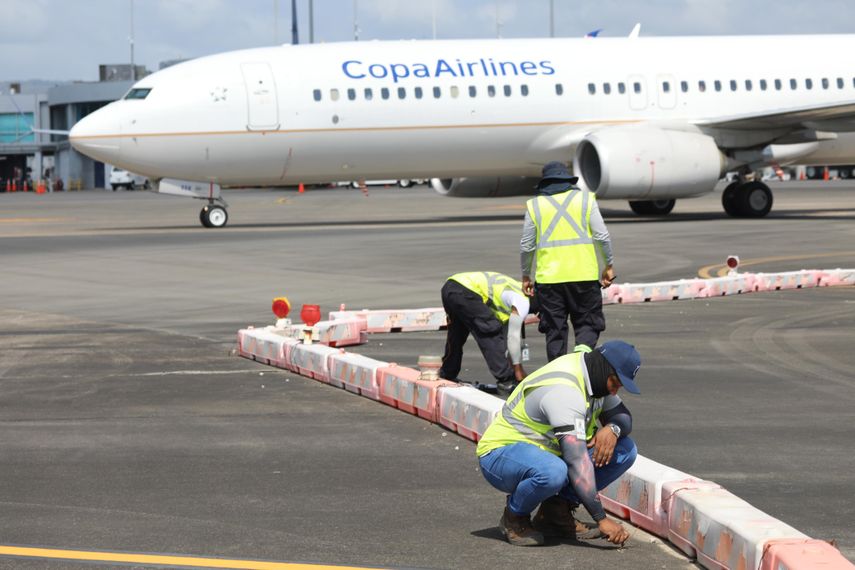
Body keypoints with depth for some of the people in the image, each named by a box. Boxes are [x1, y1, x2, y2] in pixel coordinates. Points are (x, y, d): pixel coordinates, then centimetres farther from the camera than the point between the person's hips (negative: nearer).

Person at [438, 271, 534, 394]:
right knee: (491, 334, -4)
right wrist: (518, 368, 3)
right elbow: (513, 336, -4)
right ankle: (506, 381, -5)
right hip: (466, 291, -10)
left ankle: (446, 375, 41)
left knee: (457, 335, 27)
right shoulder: (523, 301, -1)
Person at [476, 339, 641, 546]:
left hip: (547, 452, 9)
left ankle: (556, 511, 1)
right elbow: (577, 461, -36)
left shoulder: (598, 378, -1)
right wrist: (601, 520, -38)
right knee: (553, 472, -43)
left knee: (625, 450, -6)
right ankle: (514, 517, -10)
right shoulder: (564, 390, -31)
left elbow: (624, 418, 12)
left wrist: (612, 429, -15)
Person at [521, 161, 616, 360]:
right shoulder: (585, 199, 6)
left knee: (554, 329, 10)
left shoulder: (534, 205, 8)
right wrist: (609, 265, 10)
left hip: (548, 277, 1)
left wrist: (526, 276, 20)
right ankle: (584, 348, -21)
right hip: (584, 274, -1)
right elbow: (602, 236, 0)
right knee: (587, 322, 7)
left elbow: (526, 246, 9)